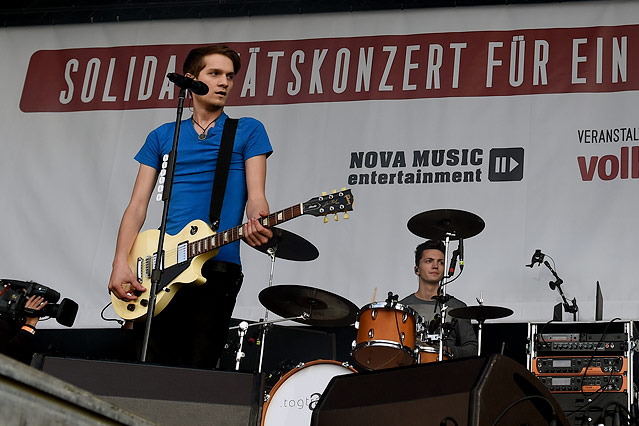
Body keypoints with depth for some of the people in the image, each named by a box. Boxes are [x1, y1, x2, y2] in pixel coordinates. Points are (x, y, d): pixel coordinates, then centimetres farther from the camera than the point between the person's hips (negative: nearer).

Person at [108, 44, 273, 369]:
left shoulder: (248, 131, 10)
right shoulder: (162, 137, 15)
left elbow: (256, 197, 0)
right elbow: (137, 205, 11)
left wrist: (258, 224, -24)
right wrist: (121, 263, -4)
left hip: (218, 266, -2)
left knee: (199, 370, -6)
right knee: (155, 367, -1)